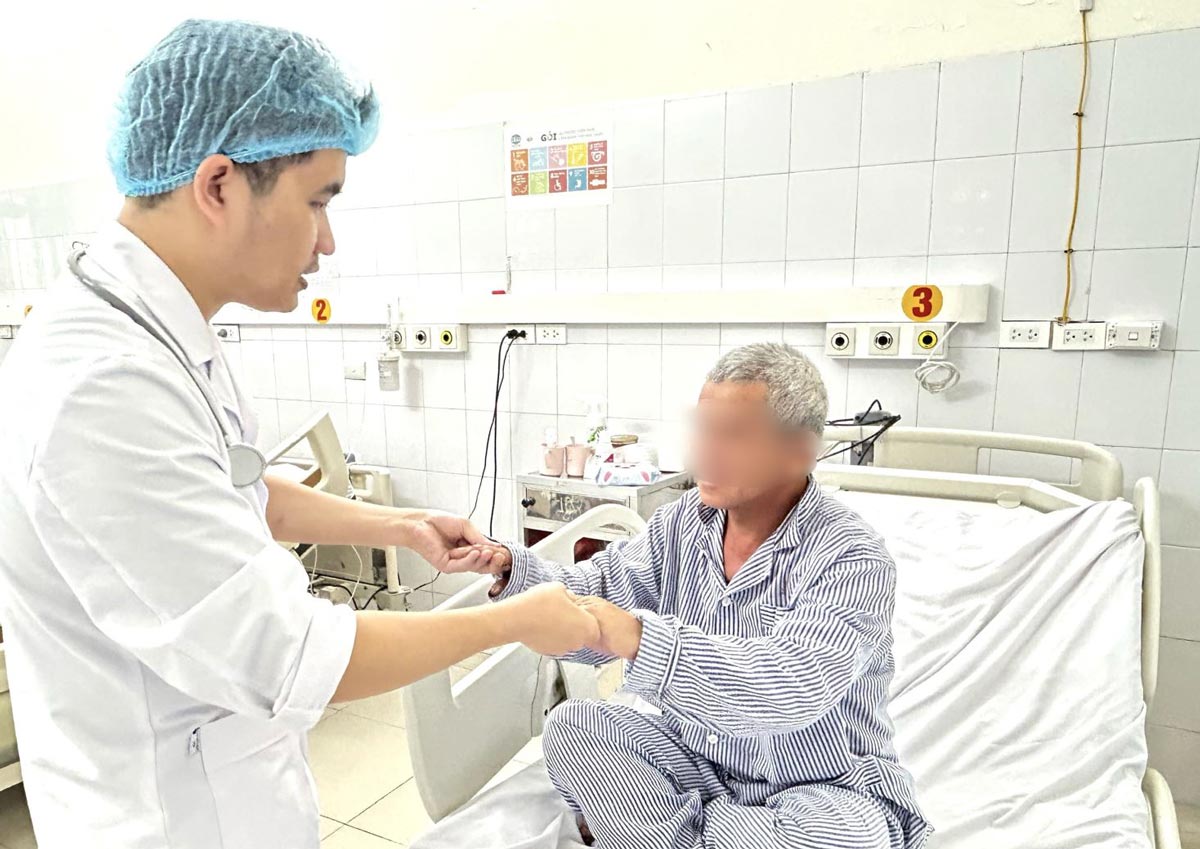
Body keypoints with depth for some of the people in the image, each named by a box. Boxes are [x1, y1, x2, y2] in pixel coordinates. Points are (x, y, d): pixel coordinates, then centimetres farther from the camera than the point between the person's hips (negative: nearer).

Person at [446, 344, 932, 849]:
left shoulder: (852, 557, -23)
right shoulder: (684, 521, -4)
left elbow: (798, 685, -37)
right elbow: (600, 594, -2)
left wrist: (642, 639, -48)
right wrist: (509, 569, -20)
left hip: (820, 787, -3)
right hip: (687, 752, 4)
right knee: (571, 728, -13)